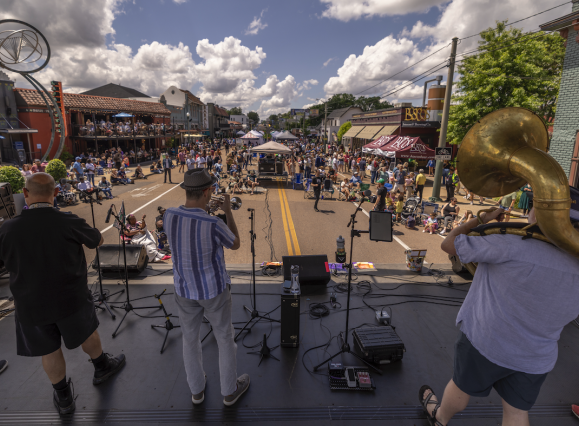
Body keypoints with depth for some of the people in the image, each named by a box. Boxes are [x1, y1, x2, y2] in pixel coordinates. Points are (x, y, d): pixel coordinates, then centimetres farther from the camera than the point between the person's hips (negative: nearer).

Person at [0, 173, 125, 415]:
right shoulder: (70, 222, -20)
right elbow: (97, 241, -1)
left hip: (31, 305, 2)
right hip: (71, 298, -1)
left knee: (49, 350, 19)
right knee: (87, 333, 23)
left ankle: (63, 398, 38)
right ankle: (102, 368, 47)